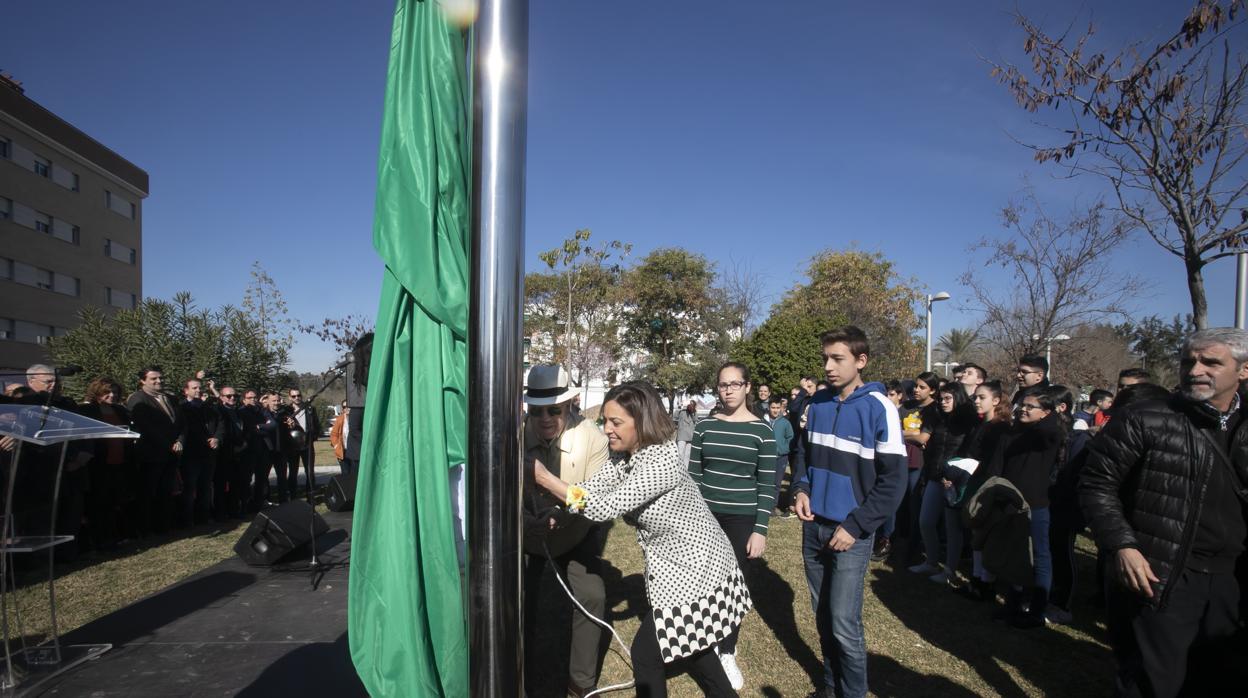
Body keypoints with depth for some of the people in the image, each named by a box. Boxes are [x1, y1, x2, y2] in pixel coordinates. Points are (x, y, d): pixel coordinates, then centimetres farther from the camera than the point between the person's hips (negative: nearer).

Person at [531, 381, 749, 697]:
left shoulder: (662, 462, -30)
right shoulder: (624, 457, -2)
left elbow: (605, 508, -34)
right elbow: (590, 491, -10)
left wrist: (544, 478, -34)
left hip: (697, 569, -9)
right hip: (677, 569, 9)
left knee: (646, 653, 1)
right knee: (691, 647, 25)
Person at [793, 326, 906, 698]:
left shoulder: (879, 408, -12)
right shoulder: (818, 402, 4)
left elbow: (893, 479, -11)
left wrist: (855, 527, -14)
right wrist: (801, 489, 0)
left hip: (850, 533, -5)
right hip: (813, 527, 5)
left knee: (845, 626, -2)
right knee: (823, 617, 15)